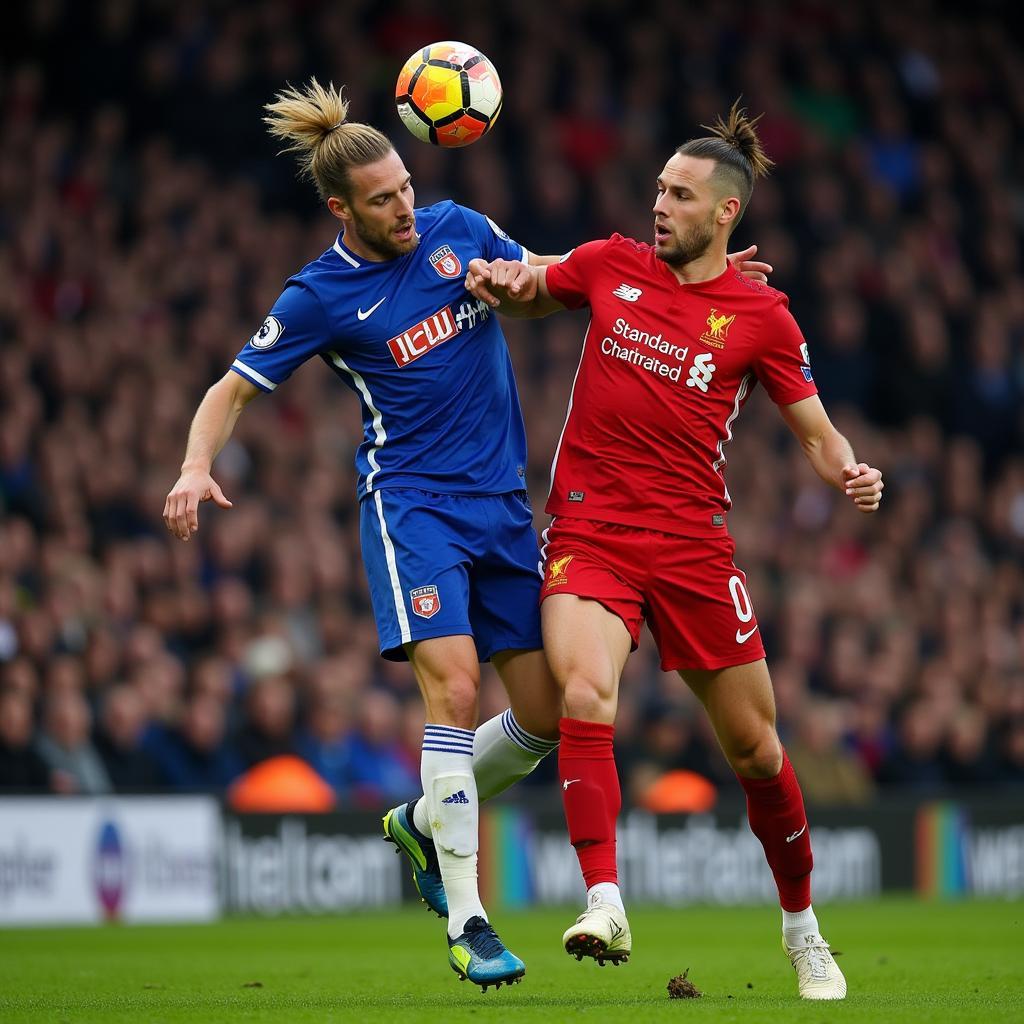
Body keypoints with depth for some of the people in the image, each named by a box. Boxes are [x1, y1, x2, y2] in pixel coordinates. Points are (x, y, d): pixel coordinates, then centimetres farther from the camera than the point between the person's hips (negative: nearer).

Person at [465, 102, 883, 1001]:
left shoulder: (761, 316, 0)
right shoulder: (612, 265, 6)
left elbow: (817, 434, 4)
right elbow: (521, 290, 23)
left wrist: (851, 475, -18)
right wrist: (498, 281, 0)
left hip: (692, 543, 0)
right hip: (589, 531, 0)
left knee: (755, 747, 5)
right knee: (584, 698, -27)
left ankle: (802, 926, 27)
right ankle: (605, 906, -32)